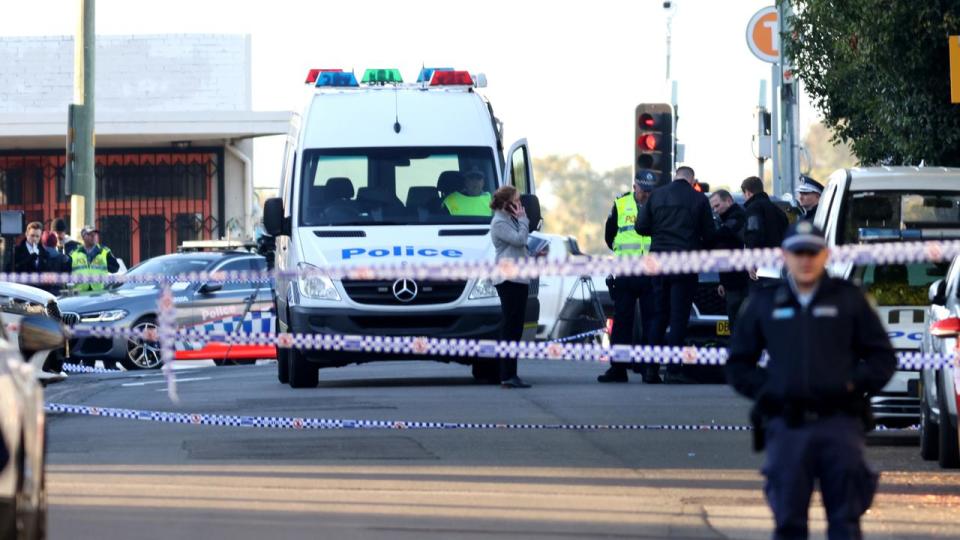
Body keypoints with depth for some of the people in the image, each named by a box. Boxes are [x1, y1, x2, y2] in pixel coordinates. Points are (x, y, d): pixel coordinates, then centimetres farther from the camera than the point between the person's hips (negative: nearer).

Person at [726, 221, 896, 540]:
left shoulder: (848, 299, 10)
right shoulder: (763, 304, 13)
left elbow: (883, 358, 12)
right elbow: (738, 366, 17)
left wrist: (852, 385, -3)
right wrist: (767, 390, 2)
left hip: (839, 425, -1)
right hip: (787, 426, 1)